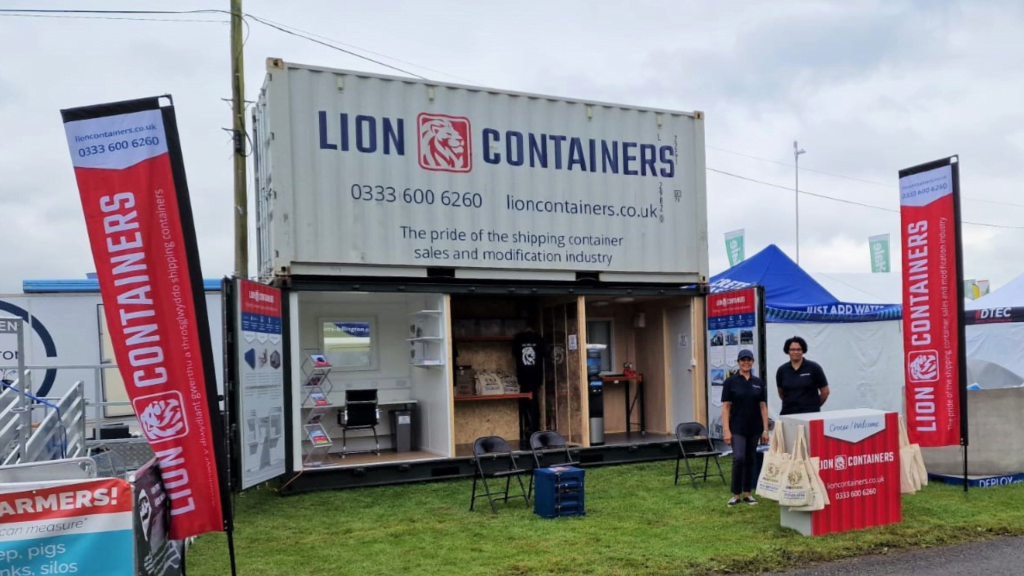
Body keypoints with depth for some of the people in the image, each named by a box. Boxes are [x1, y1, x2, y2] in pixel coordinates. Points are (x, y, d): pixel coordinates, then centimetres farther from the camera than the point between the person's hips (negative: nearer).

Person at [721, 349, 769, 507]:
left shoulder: (759, 382, 5)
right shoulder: (730, 382, -4)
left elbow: (763, 407, 6)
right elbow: (725, 407, -6)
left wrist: (765, 430, 0)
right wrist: (726, 430, -12)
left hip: (754, 428, 4)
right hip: (737, 428, -4)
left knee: (750, 460, 10)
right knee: (739, 458, -13)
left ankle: (747, 494, 19)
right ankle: (736, 494, -1)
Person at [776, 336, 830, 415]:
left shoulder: (814, 368, -2)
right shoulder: (782, 370, 5)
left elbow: (825, 391, 6)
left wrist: (815, 405, 13)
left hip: (810, 414, -2)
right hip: (788, 414, 2)